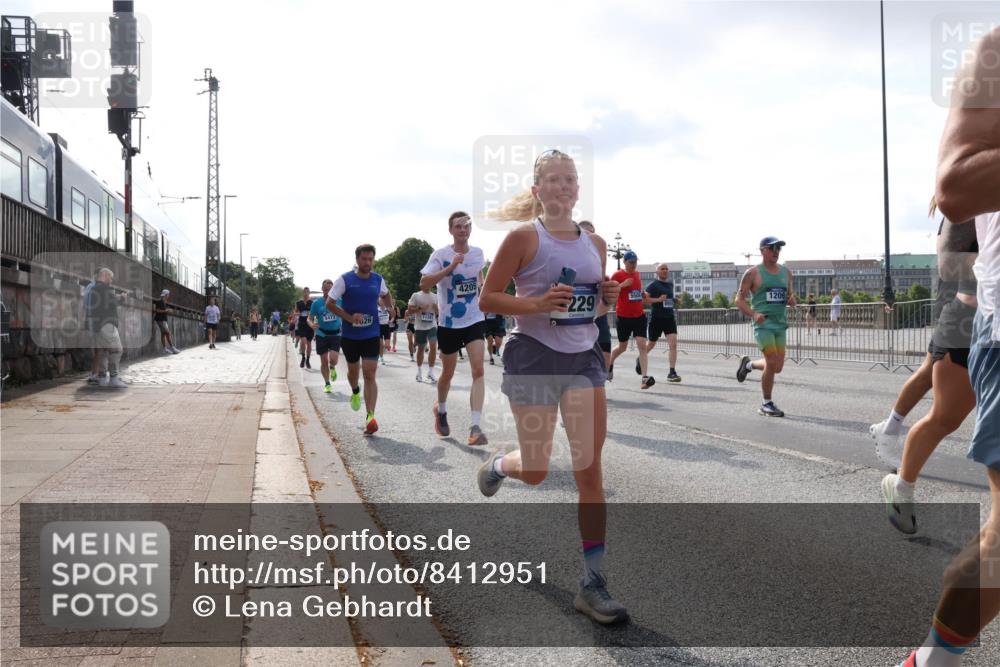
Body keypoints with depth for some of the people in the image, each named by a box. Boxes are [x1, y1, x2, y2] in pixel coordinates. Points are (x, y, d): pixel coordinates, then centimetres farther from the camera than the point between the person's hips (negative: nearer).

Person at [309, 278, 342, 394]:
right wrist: (311, 324, -19)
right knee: (324, 361, 4)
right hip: (322, 335, 0)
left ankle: (332, 368, 21)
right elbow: (310, 318, 3)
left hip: (336, 334, 0)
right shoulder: (316, 303, -2)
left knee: (333, 358, -16)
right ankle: (327, 384, 23)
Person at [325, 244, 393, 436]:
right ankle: (355, 392, 52)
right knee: (353, 371, 17)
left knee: (370, 375, -10)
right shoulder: (345, 280, -9)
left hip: (371, 335, 1)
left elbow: (386, 295, 24)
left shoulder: (378, 280, 1)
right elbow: (329, 303, -9)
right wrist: (349, 317, -19)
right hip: (349, 335, 0)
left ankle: (370, 417, -15)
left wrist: (389, 307, 4)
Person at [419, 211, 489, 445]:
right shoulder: (441, 255, -11)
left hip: (474, 320, 2)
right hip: (449, 322, -2)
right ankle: (441, 410, 42)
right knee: (448, 373, 12)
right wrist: (451, 267, -30)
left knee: (478, 370, -14)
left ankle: (475, 427, -17)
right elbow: (424, 283, -23)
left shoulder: (478, 253, 2)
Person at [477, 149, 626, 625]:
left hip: (584, 357, 4)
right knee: (534, 471, 5)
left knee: (590, 470, -3)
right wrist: (539, 304, -22)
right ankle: (497, 464, 44)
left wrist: (608, 299, -4)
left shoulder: (595, 243, 8)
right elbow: (488, 299, -7)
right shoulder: (524, 237, -7)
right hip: (534, 357, -4)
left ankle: (592, 583, 5)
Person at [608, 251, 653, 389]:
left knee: (642, 345, -10)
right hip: (624, 316, -4)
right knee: (622, 347, 10)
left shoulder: (637, 274, 12)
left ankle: (645, 377, -17)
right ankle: (609, 364, 40)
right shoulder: (617, 275, -6)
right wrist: (623, 284, -22)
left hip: (639, 316, 4)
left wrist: (643, 298, 10)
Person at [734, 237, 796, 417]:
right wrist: (753, 314, -19)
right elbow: (739, 299, -2)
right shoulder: (753, 273, -3)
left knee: (777, 367, 5)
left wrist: (792, 300, -2)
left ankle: (748, 364, 34)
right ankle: (766, 404, 1)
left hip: (780, 323, 6)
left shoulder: (786, 272, 13)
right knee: (773, 363, -15)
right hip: (763, 323, -6)